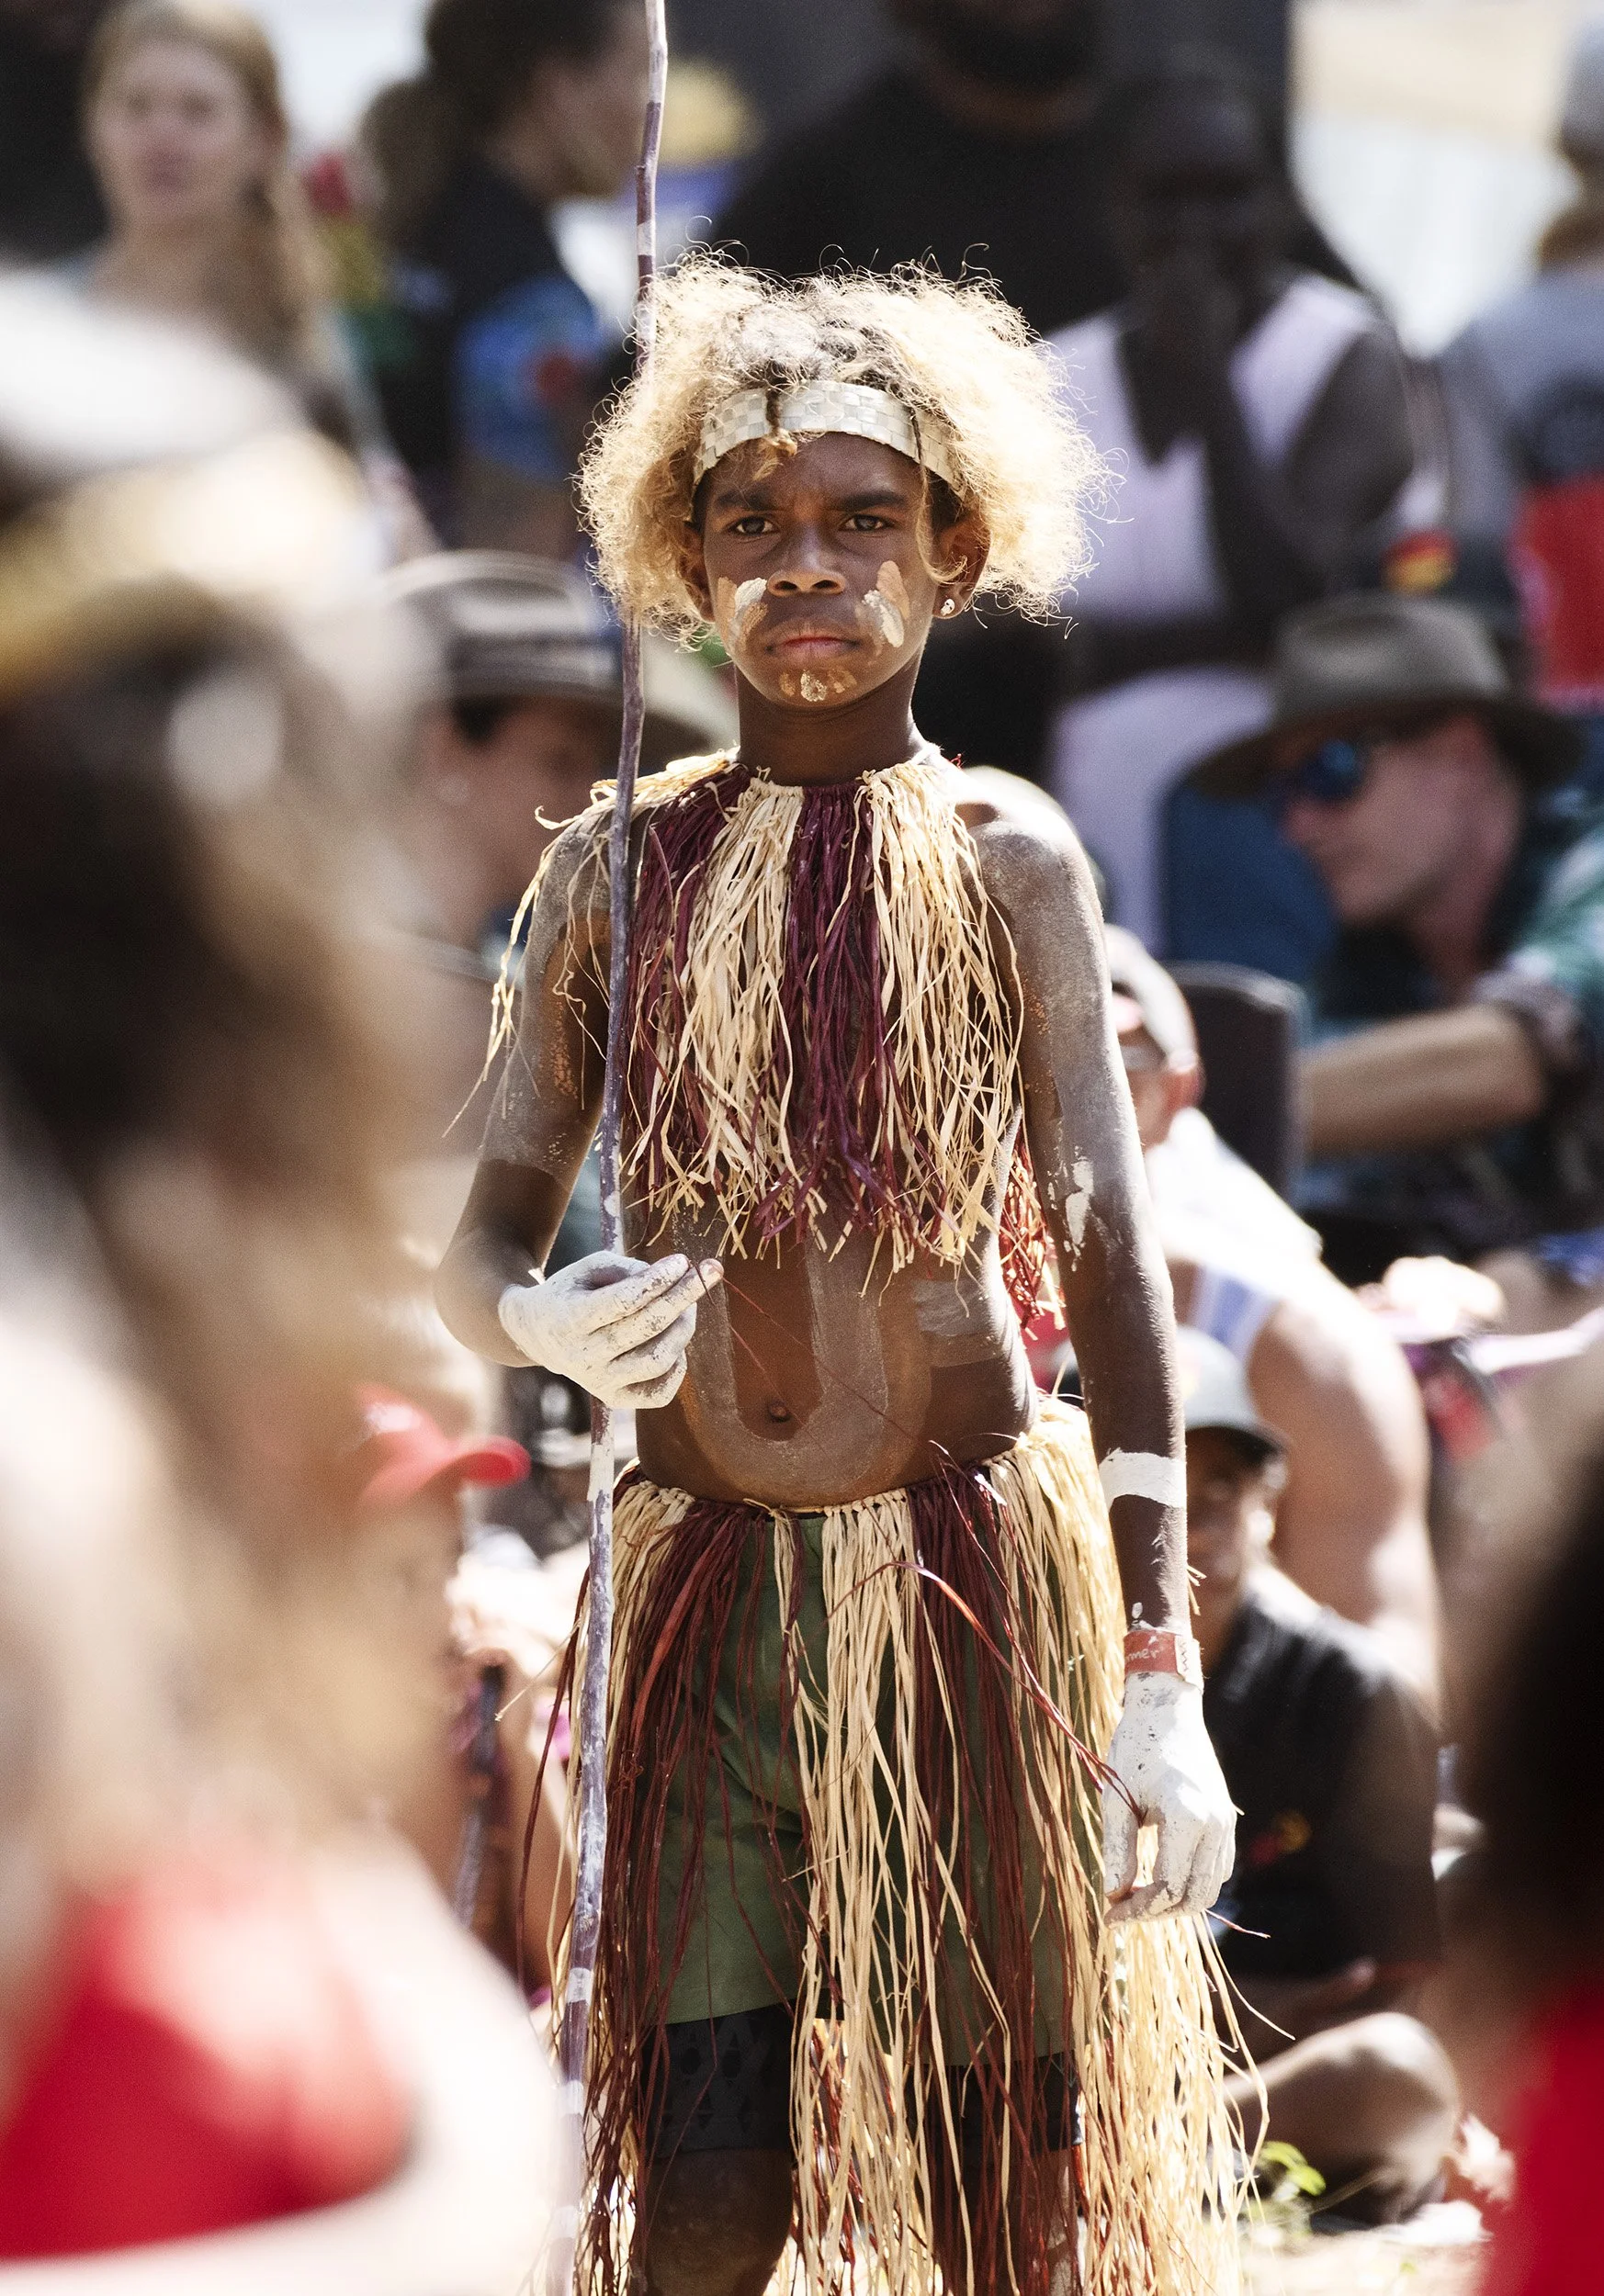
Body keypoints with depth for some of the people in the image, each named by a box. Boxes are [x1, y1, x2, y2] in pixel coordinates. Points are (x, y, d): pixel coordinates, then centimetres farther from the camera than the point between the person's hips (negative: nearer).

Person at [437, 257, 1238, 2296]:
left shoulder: (1010, 881, -1)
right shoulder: (616, 875, 3)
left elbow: (1111, 1274, -5)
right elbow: (476, 1244, 5)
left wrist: (1163, 1676, -13)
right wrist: (542, 1322, -22)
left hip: (978, 1582, -1)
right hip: (709, 1589, 1)